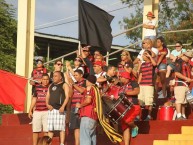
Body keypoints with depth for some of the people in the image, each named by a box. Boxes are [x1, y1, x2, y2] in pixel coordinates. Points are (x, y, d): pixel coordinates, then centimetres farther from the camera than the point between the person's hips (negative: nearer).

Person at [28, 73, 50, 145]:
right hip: (37, 112, 3)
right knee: (35, 130, 4)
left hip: (46, 112, -3)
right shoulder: (37, 88, 11)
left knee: (46, 130, -5)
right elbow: (34, 100, 16)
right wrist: (30, 110, 12)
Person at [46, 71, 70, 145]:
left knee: (61, 127, -8)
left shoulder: (64, 85, 3)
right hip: (51, 109, 6)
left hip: (60, 109, -6)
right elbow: (47, 97, 20)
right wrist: (47, 104, 0)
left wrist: (63, 106, -19)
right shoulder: (51, 86, 21)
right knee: (50, 128, 5)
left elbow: (67, 96, -7)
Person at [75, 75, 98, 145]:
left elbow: (88, 100, -20)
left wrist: (80, 105, -6)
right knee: (91, 137, 9)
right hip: (93, 116, 10)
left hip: (87, 116, -10)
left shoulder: (90, 88, -6)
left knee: (84, 137, -14)